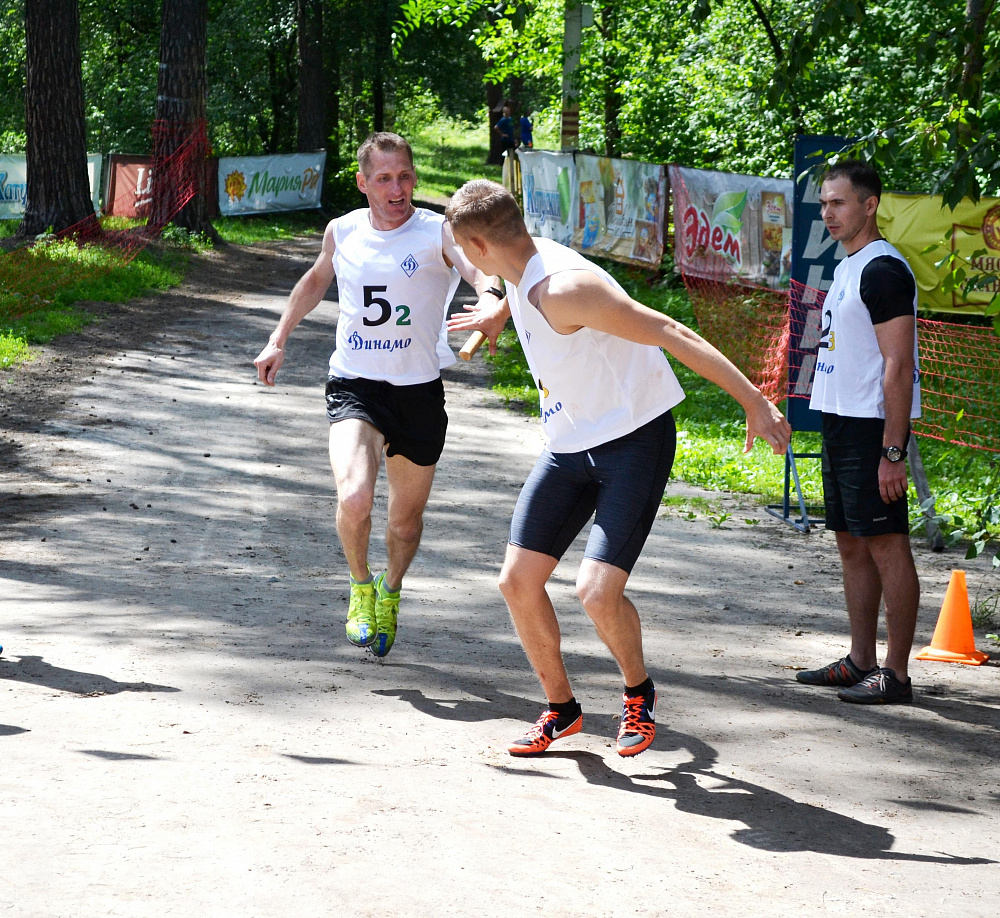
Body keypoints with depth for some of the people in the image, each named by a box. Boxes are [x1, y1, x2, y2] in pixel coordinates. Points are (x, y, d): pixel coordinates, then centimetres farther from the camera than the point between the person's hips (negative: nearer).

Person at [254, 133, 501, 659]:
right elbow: (317, 280, 24)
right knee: (354, 497, -24)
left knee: (406, 517, 14)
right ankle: (360, 585, 6)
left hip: (419, 392, 0)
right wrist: (278, 339, 22)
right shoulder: (342, 231, 2)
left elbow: (478, 267, -32)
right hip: (354, 385, 0)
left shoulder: (438, 232, -10)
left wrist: (489, 296, -55)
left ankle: (390, 591, 47)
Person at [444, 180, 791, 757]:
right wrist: (498, 313, 49)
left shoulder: (563, 289, -28)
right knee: (518, 581, 2)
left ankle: (640, 693, 11)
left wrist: (753, 401, -30)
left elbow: (669, 333, -28)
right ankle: (561, 709, 22)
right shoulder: (526, 265, 0)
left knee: (597, 591, -19)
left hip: (633, 443, -9)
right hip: (569, 448, 9)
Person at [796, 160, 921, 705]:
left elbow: (898, 366, -19)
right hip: (840, 419, 10)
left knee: (885, 543, -7)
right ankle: (860, 661, 19)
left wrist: (892, 451, -23)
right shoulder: (847, 267, 17)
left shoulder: (882, 269, -14)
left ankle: (895, 674, -6)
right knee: (852, 544, 13)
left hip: (873, 425, -10)